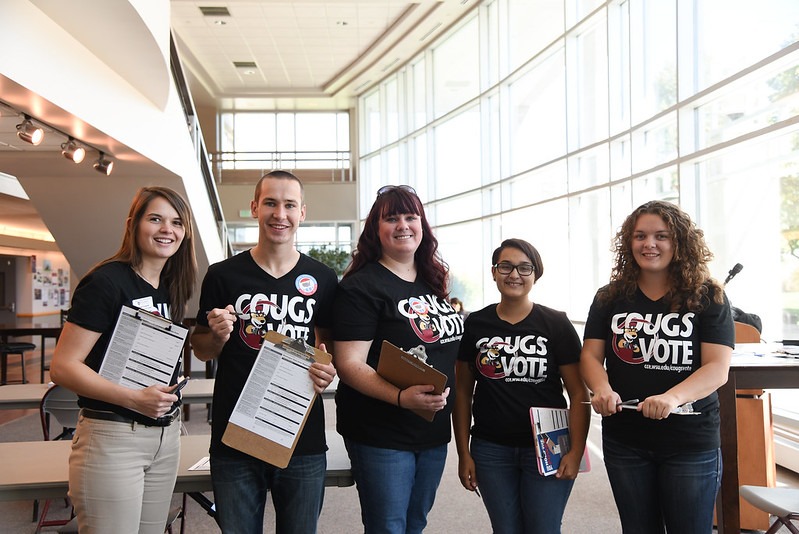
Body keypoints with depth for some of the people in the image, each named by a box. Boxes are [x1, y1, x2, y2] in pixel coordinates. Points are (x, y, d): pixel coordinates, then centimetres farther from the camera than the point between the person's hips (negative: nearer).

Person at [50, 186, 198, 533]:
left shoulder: (172, 289, 10)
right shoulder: (106, 282, -13)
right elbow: (62, 367, -16)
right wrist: (134, 399, -24)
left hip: (166, 436, 7)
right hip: (113, 437, -7)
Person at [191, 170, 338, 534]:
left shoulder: (322, 279, 2)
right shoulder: (223, 275, -2)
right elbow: (201, 350, 8)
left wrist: (327, 369, -8)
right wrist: (218, 336, -14)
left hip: (304, 440, 1)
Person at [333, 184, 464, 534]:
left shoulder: (435, 282, 9)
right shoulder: (362, 287, -14)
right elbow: (350, 364, -20)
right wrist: (401, 397, -33)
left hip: (435, 430, 7)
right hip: (381, 435, -7)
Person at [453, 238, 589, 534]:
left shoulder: (556, 324, -3)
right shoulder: (475, 325, 2)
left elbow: (578, 393, -3)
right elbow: (463, 392, 5)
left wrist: (576, 451, -11)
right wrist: (464, 454, 2)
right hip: (491, 451, 2)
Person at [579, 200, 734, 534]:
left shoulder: (708, 297, -5)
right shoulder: (609, 298, 3)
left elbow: (717, 368, -13)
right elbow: (590, 356, 2)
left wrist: (672, 398, -31)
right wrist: (602, 389, -21)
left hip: (692, 443, -2)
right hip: (624, 441, 2)